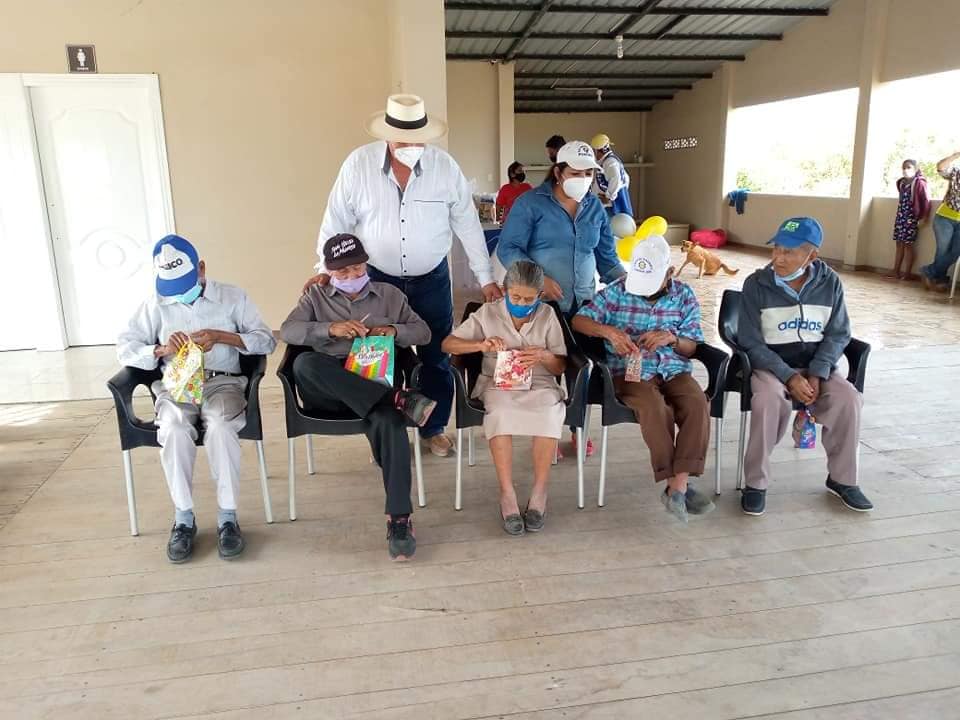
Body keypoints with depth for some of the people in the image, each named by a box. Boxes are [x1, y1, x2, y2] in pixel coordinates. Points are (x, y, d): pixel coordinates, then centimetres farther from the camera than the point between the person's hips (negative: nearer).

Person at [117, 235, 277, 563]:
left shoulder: (232, 296, 8)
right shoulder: (155, 303, 11)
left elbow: (267, 340, 1)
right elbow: (124, 348, 7)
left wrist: (222, 336, -13)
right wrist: (161, 350, -13)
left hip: (223, 382, -1)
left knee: (220, 424, -35)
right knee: (174, 427, -33)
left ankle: (227, 517, -24)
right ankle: (183, 518, -18)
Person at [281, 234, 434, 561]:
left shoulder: (390, 294, 20)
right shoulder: (316, 297, 18)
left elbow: (424, 333, 16)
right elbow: (287, 331, 2)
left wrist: (394, 331, -6)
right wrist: (331, 328, -14)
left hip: (377, 384, -1)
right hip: (329, 390, 1)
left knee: (388, 421, -36)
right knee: (304, 363, -35)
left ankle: (399, 518, -35)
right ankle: (401, 401, -36)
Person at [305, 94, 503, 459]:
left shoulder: (444, 165, -11)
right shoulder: (358, 163, -13)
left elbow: (468, 224, -4)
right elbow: (337, 220, -5)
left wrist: (486, 279, -2)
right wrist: (326, 269, -15)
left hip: (432, 280, 1)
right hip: (379, 279, 0)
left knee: (436, 356, 10)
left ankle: (435, 428, 30)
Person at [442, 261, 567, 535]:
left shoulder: (547, 315, 5)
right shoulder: (488, 313, 4)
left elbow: (561, 367, 7)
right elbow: (448, 344, 2)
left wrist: (544, 356, -17)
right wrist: (481, 345, -16)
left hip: (539, 384, 1)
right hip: (498, 384, 0)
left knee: (549, 412, -34)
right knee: (500, 412, -36)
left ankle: (539, 491, -19)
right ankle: (507, 493, -26)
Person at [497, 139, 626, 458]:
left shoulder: (595, 208, 10)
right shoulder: (530, 203, -6)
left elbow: (606, 254, 14)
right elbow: (508, 249, -11)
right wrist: (538, 278, -24)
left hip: (584, 302, 4)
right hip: (541, 302, -4)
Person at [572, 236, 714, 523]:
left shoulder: (684, 296, 7)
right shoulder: (616, 292, 2)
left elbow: (692, 347, 9)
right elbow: (579, 320, -1)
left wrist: (672, 339, -14)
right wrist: (609, 331, -20)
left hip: (674, 369, 3)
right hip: (630, 370, -2)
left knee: (698, 404, -29)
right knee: (656, 409, -34)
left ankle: (678, 485, -29)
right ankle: (678, 485, -22)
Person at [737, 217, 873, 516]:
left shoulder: (830, 283, -1)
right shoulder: (756, 284, -9)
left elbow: (838, 334, 2)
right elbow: (751, 342, -10)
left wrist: (816, 374, -15)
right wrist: (789, 377, -21)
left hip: (816, 364, 3)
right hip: (769, 363, -3)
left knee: (848, 399, -24)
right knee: (769, 401, -34)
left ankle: (842, 479, -1)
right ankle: (756, 483, -18)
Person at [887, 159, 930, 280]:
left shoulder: (919, 183, -9)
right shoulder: (901, 182, 11)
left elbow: (926, 201, -12)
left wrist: (923, 217, -15)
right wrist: (899, 214, 15)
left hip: (911, 217, -7)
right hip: (900, 217, 7)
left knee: (908, 245, -4)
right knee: (899, 244, 9)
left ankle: (907, 273, 1)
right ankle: (896, 271, 13)